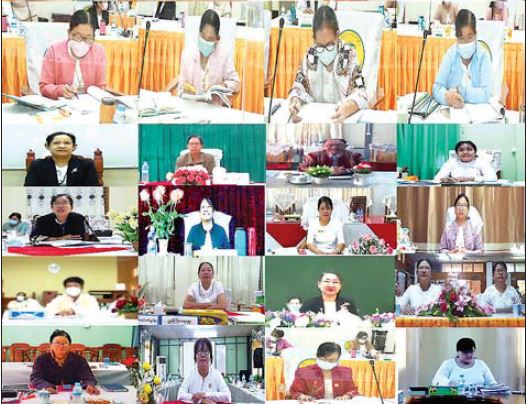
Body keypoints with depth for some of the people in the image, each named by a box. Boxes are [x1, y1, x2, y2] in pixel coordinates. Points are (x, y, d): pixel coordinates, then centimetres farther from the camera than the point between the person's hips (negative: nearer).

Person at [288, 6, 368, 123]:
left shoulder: (349, 55, -5)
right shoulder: (309, 55, 4)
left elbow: (361, 94, -9)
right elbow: (299, 87, 7)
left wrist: (348, 108, -30)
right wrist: (295, 101, -15)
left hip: (342, 118, -2)